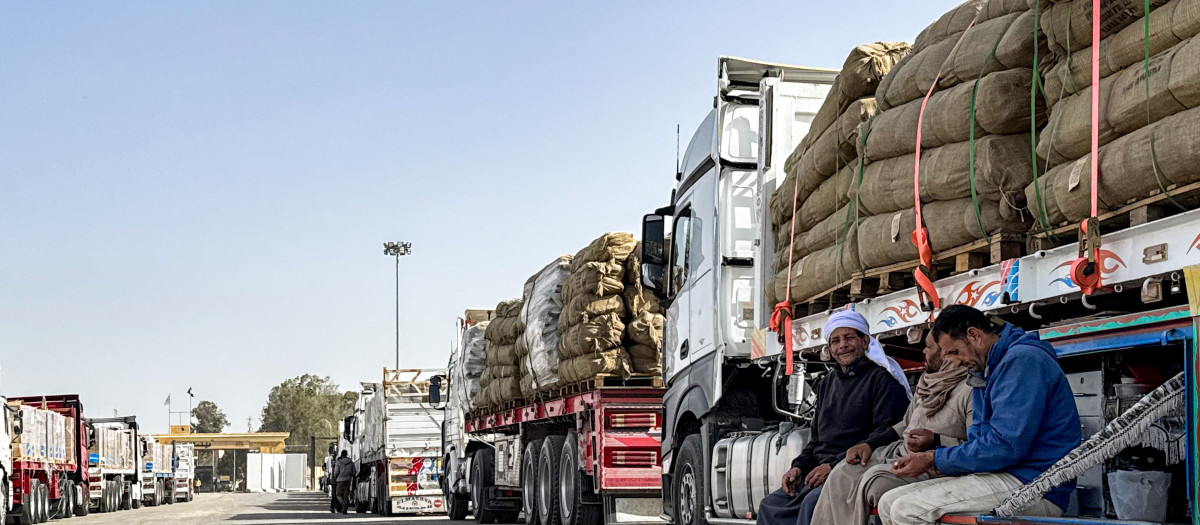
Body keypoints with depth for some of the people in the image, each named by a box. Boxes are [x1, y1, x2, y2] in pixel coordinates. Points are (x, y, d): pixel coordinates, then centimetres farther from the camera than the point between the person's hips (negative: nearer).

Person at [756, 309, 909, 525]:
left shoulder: (883, 378, -3)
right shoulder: (827, 383, 23)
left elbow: (886, 434, -14)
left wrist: (835, 465, -19)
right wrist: (799, 466, 8)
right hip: (821, 470, 8)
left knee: (813, 503, -33)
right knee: (770, 505, -8)